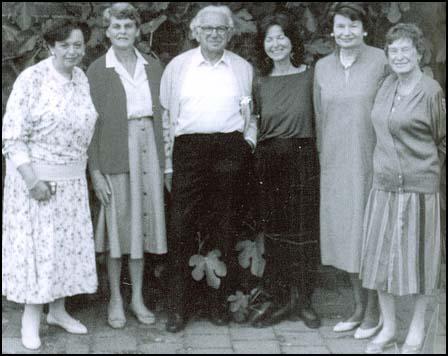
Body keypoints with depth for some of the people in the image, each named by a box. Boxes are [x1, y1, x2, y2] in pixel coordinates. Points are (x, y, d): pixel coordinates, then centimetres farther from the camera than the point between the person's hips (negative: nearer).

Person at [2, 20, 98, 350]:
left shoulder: (82, 78, 4)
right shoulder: (32, 78, -14)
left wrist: (84, 170, 10)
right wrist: (32, 180, -20)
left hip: (72, 179, 6)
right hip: (35, 175, -6)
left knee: (68, 241, 11)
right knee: (36, 243, 2)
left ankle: (58, 310, 26)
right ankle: (31, 316, 17)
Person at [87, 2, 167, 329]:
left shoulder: (153, 67, 9)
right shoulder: (98, 70, -1)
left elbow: (161, 115, 11)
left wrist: (164, 161, 5)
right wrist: (96, 171, -10)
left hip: (149, 151, 3)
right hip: (115, 153, -3)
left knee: (142, 222, 9)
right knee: (117, 225, 4)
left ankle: (138, 298, 21)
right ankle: (116, 300, 19)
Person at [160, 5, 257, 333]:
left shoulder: (244, 68, 13)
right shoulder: (178, 66, 10)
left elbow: (253, 114, 18)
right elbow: (166, 115, 10)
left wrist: (249, 142, 2)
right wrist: (168, 163, 5)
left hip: (231, 151, 1)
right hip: (189, 150, -1)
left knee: (226, 228, 5)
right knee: (181, 228, -4)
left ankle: (219, 302, 18)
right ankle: (178, 307, 6)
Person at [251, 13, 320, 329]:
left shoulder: (309, 77, -1)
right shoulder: (261, 85, 9)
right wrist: (258, 157, 4)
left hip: (303, 159, -3)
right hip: (269, 161, 3)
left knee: (305, 231, 2)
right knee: (274, 231, 7)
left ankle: (304, 300, 17)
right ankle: (282, 300, 19)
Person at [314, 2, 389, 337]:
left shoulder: (381, 62, -7)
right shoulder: (322, 67, 7)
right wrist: (323, 161, 11)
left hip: (371, 162, -4)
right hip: (336, 165, 5)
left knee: (370, 233, 2)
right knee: (346, 234, 11)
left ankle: (374, 312, 18)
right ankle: (359, 307, 27)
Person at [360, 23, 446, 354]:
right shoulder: (387, 85, 6)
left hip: (419, 187, -5)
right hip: (383, 186, 5)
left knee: (418, 257, 6)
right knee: (380, 256, 9)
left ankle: (417, 329, 24)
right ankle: (388, 327, 24)